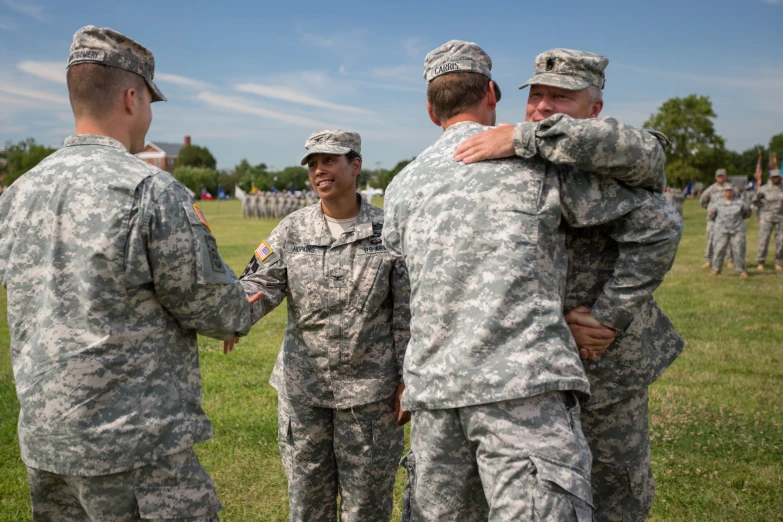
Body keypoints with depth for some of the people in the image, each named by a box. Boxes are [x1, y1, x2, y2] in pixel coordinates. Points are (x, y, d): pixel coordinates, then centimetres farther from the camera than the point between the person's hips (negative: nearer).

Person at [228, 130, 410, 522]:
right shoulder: (292, 230, 2)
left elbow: (407, 312, -3)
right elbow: (262, 283, -5)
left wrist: (407, 381, -5)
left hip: (369, 390, -2)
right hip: (302, 387, 2)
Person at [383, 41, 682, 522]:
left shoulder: (402, 186, 14)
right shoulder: (538, 156, 1)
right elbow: (657, 225, 2)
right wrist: (607, 317, 9)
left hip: (433, 387, 6)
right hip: (524, 383, -5)